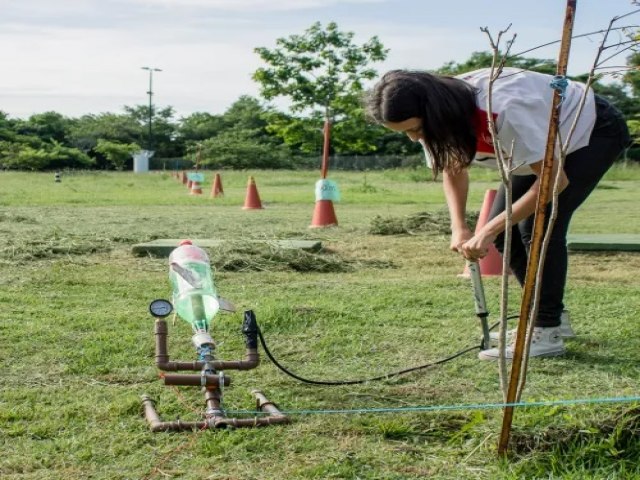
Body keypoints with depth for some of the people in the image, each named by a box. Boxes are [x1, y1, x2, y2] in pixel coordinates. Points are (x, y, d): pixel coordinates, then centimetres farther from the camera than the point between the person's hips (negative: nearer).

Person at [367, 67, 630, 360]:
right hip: (545, 142, 8)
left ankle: (547, 333, -12)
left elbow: (554, 180, -35)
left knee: (539, 225, -21)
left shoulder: (502, 110, -41)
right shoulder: (441, 116, -18)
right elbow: (453, 169, 1)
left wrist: (490, 230, -34)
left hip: (595, 130, -8)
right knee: (505, 230, -1)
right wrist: (459, 228, -15)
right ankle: (546, 316, 15)